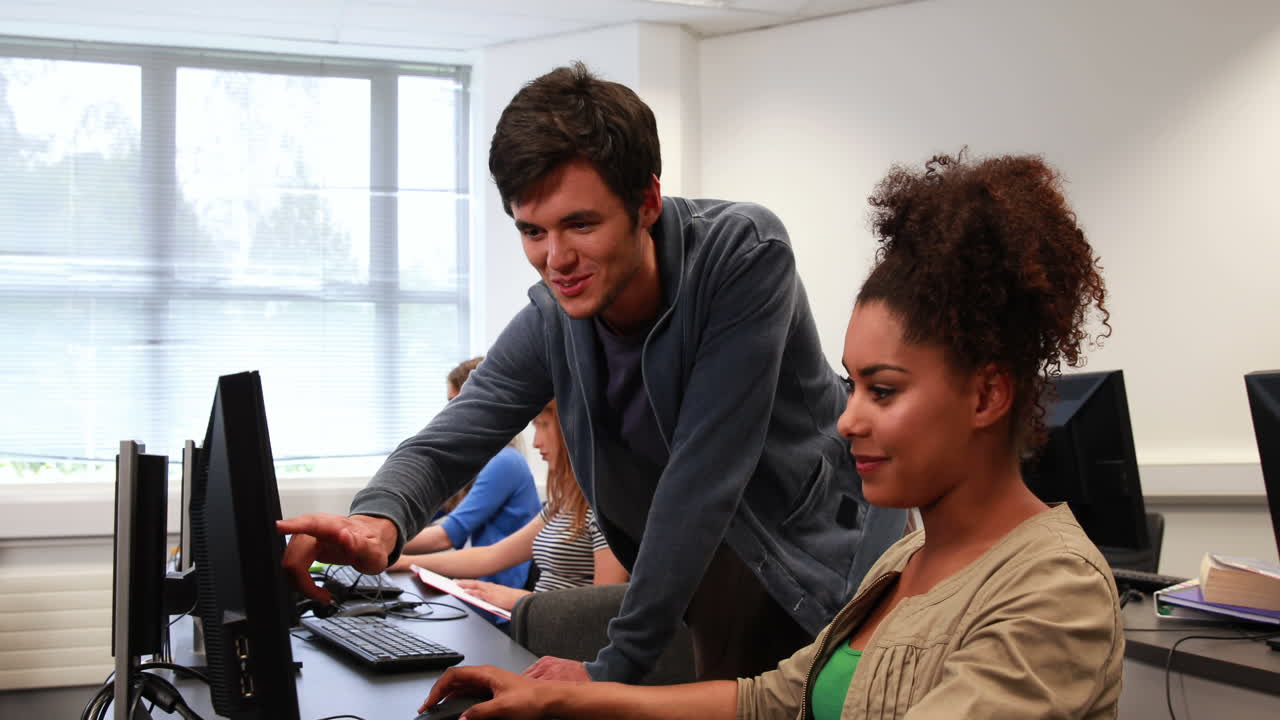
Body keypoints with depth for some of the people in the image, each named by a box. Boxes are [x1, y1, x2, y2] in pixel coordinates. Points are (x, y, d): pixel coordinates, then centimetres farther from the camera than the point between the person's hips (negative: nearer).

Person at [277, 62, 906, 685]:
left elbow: (706, 470, -29)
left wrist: (615, 668, -26)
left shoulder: (744, 253, -27)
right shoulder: (550, 320, -12)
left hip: (828, 563, -3)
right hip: (718, 581, 4)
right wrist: (377, 521, -36)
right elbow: (445, 443, -10)